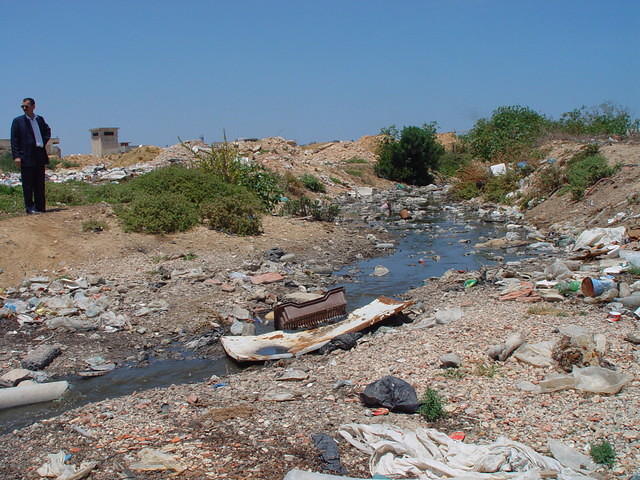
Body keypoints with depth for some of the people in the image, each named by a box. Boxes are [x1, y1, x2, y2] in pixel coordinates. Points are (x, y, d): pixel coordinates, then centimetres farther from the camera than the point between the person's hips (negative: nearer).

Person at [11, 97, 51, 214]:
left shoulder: (40, 119, 13)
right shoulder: (18, 121, 1)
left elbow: (47, 131, 32)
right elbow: (14, 140, -3)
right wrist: (16, 156, -12)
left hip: (40, 155, 4)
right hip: (26, 157, -4)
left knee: (40, 184, 8)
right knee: (28, 184, -2)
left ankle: (40, 207, 14)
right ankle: (30, 208, 2)